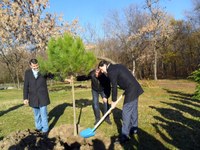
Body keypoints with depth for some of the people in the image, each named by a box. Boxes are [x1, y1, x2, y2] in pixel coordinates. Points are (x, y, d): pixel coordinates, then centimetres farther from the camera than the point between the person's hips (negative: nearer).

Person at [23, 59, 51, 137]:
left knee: (43, 114, -1)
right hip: (33, 97, 2)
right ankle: (38, 127, 31)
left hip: (43, 97, -2)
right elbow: (26, 86, 1)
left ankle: (45, 130, 11)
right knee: (36, 114, 14)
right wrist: (25, 98, -2)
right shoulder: (27, 72, 1)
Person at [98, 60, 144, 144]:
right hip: (136, 88, 10)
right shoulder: (118, 66, 17)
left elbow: (114, 87, -8)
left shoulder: (111, 71, -11)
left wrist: (113, 101, 2)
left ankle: (124, 136, 1)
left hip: (131, 91, -10)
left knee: (126, 112, -5)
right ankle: (134, 129, 31)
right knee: (133, 110, 18)